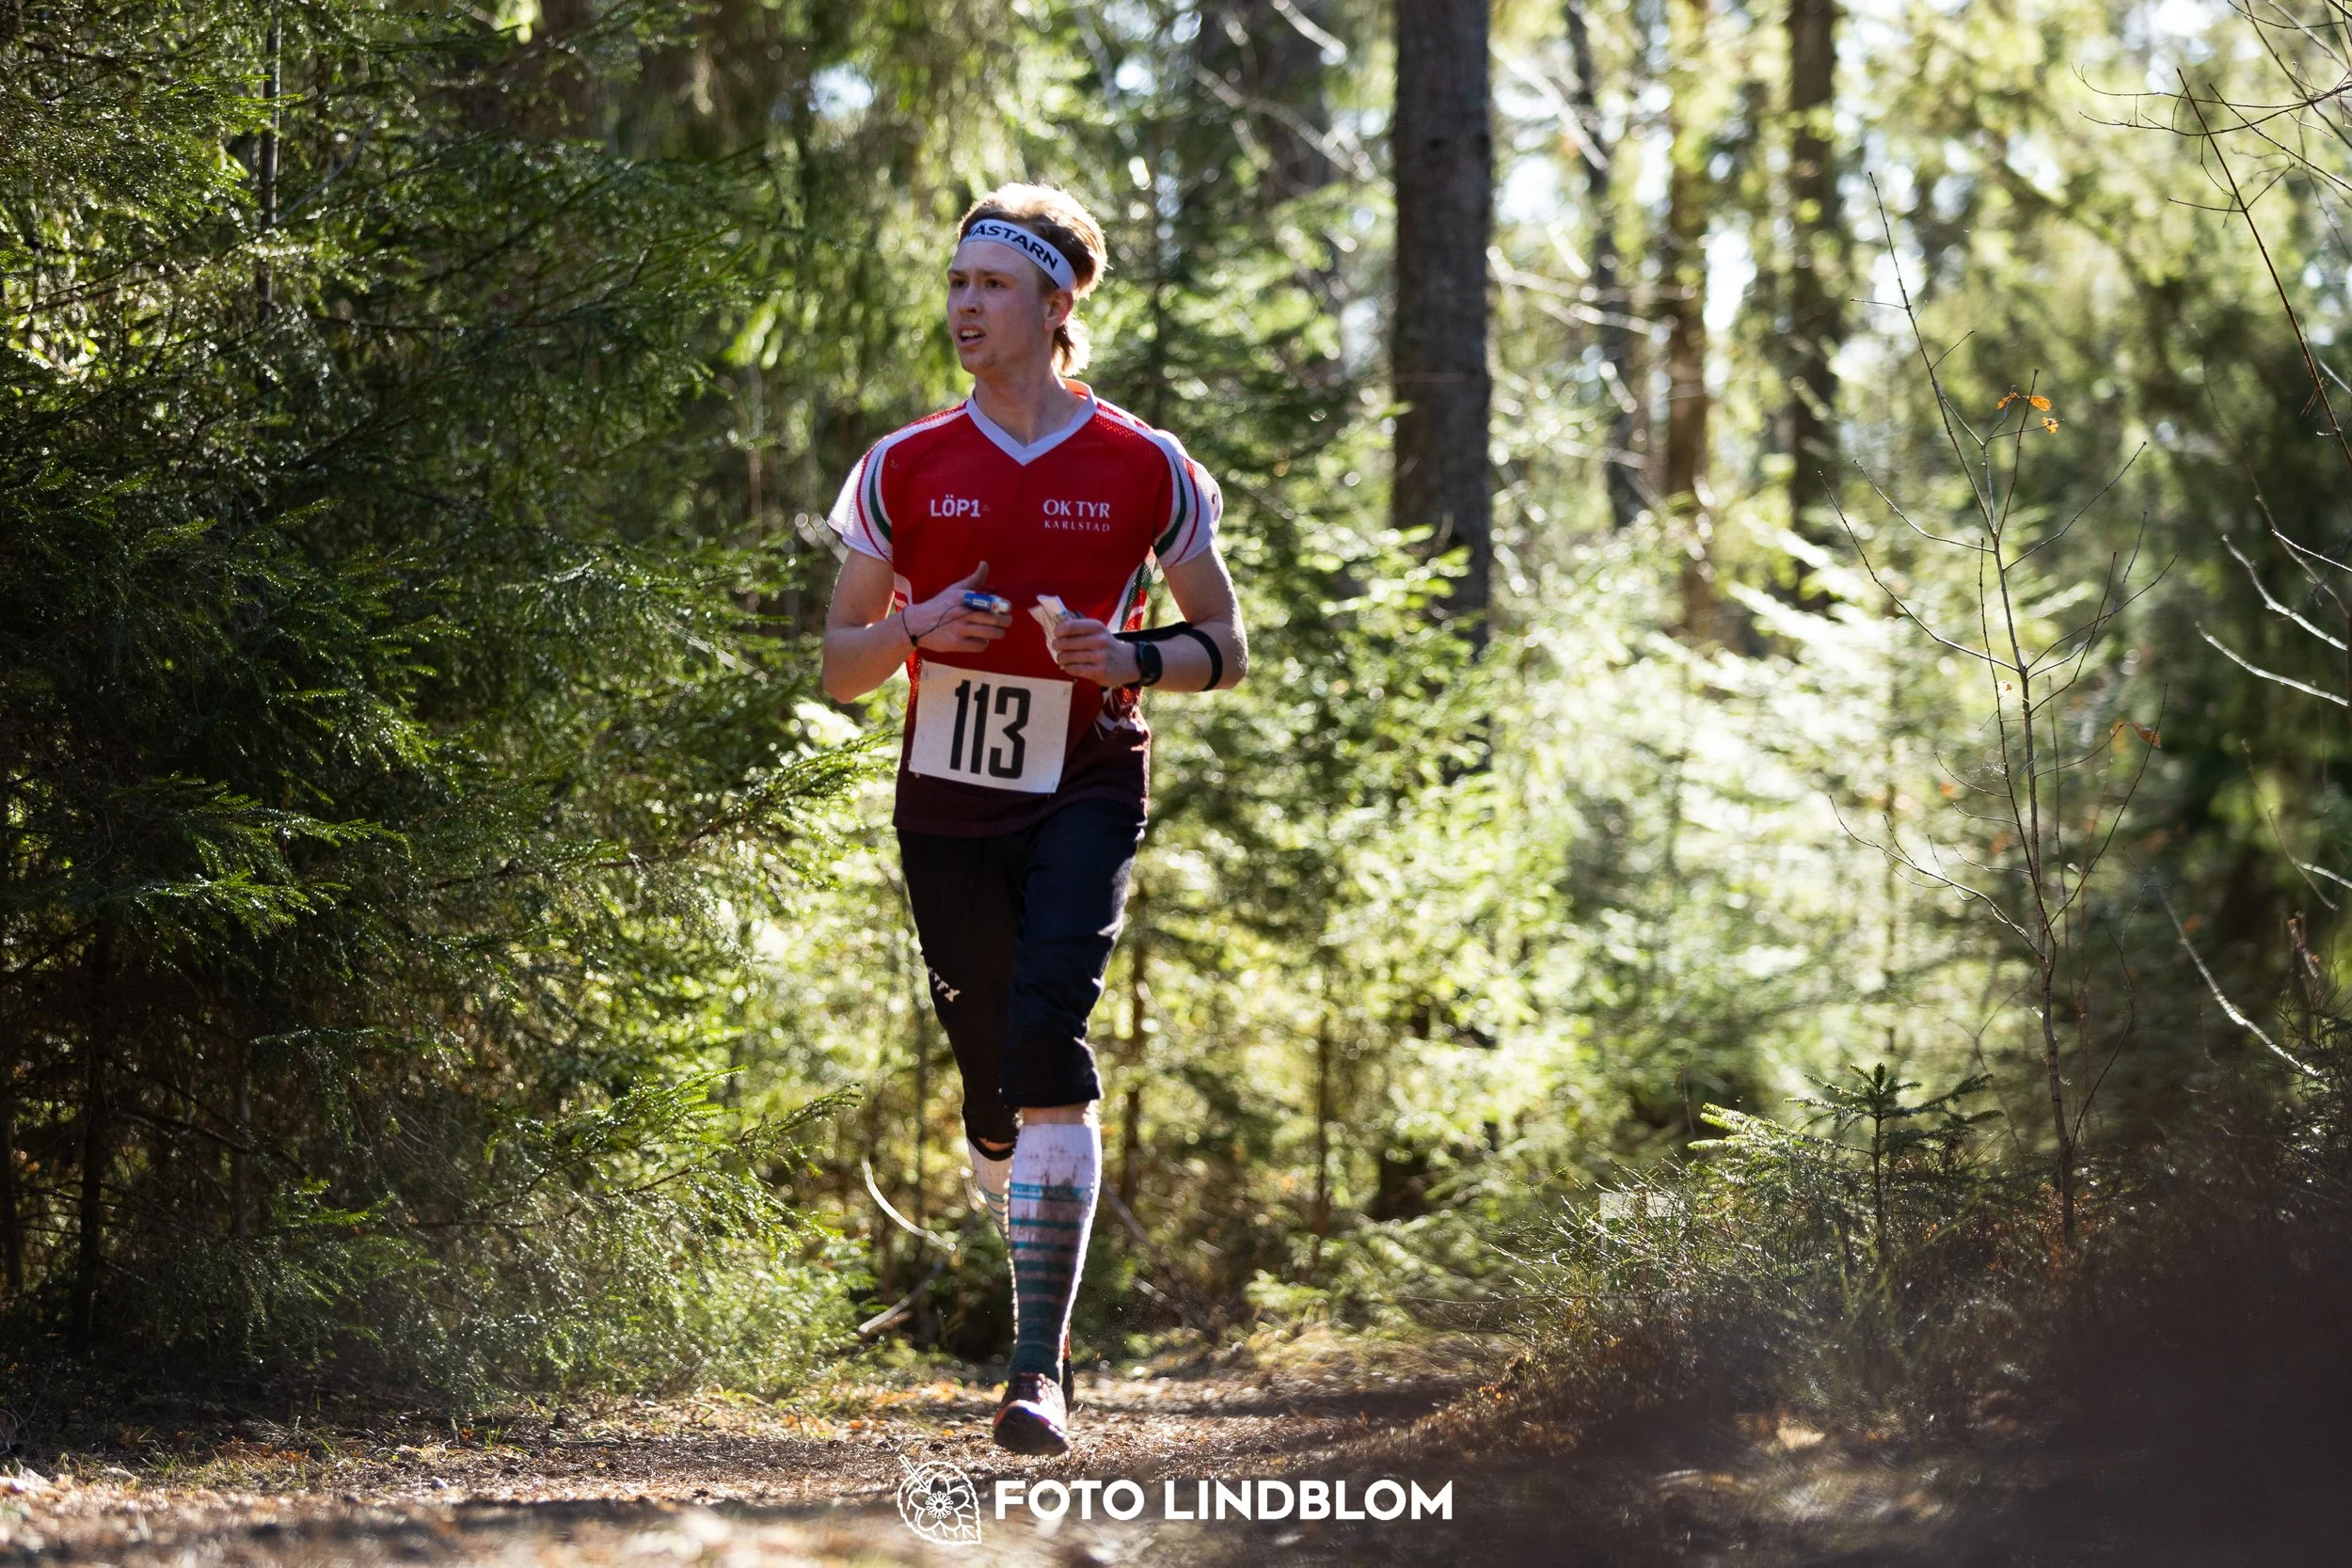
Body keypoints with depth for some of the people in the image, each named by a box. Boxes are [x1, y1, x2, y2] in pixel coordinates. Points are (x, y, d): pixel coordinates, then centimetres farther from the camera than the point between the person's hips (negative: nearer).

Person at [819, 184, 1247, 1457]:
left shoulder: (1145, 470, 1)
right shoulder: (903, 470, 6)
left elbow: (1224, 647, 8)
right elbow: (838, 671, 9)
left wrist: (1129, 658, -13)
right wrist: (916, 630, -13)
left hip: (1085, 791, -3)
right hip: (946, 797, 3)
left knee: (1046, 1032, -22)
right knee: (990, 1083, 6)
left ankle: (1037, 1370, -23)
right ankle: (1046, 1301, 35)